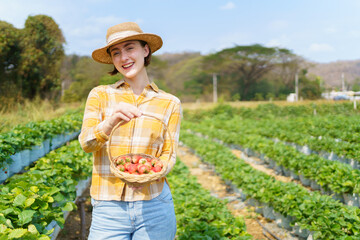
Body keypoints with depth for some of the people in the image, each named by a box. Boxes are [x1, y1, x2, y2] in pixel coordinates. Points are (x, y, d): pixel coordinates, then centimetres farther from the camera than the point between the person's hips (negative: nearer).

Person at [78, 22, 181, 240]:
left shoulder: (170, 103, 4)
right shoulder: (100, 95, 4)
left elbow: (169, 155, 4)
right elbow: (86, 143, -7)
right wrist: (111, 122, -28)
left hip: (154, 207, 0)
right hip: (109, 208, 0)